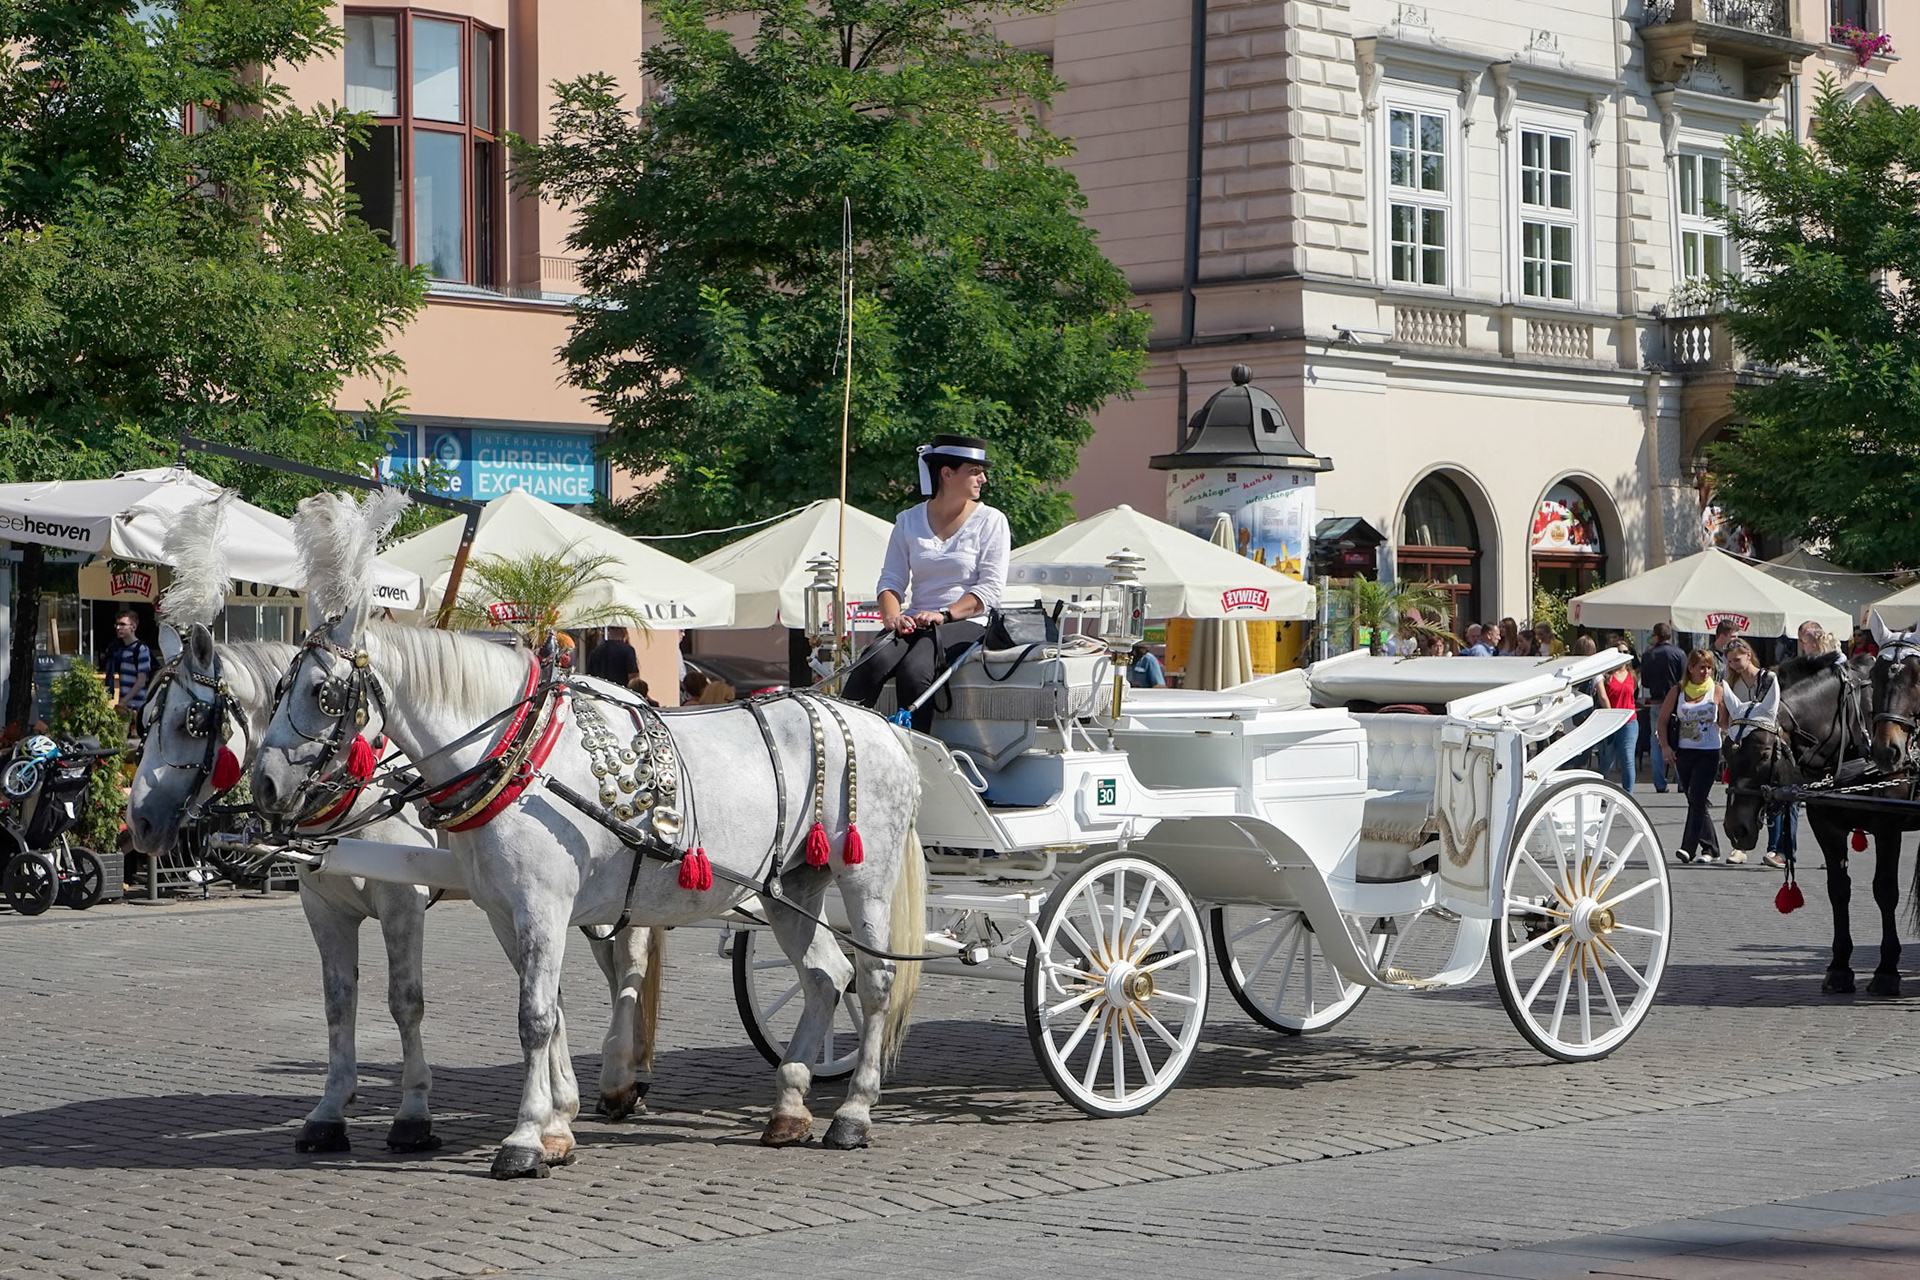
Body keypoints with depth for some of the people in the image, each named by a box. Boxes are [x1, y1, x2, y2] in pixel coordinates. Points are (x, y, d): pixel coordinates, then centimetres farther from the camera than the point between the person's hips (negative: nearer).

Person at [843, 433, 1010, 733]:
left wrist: (944, 615, -16)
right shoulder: (909, 522, 15)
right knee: (871, 664, -29)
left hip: (967, 624, -3)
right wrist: (892, 616, -11)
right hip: (913, 624, 3)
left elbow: (990, 589, -2)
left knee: (914, 671, -33)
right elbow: (892, 579, 11)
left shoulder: (990, 522, 6)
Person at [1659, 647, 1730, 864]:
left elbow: (1724, 724, -4)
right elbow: (1662, 721, 9)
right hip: (1684, 752, 4)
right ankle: (1710, 848, 20)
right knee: (1694, 800, 9)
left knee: (1697, 799, -14)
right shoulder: (1677, 691, 4)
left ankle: (1688, 848, -17)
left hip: (1709, 753, -4)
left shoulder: (1717, 691, -1)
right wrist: (1666, 746, -2)